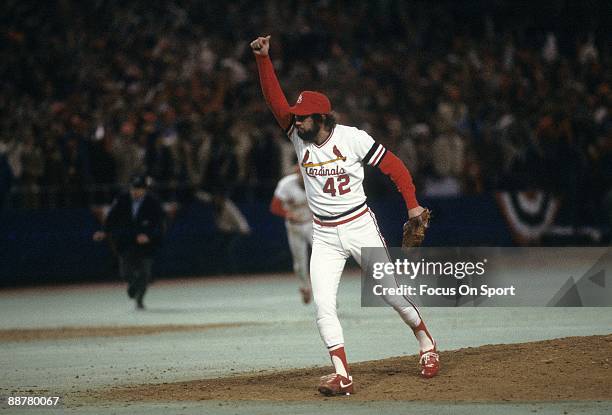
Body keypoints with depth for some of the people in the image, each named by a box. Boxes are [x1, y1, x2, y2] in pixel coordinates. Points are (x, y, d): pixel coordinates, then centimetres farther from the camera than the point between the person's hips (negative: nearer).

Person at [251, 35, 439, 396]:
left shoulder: (353, 138, -12)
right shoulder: (299, 137, -2)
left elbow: (393, 165, -8)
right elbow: (276, 98, -11)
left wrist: (412, 204, -15)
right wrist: (263, 59, -21)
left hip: (360, 227, -4)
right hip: (324, 237, 4)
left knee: (391, 290, 0)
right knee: (323, 304, -9)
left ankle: (426, 341, 25)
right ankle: (342, 375, -10)